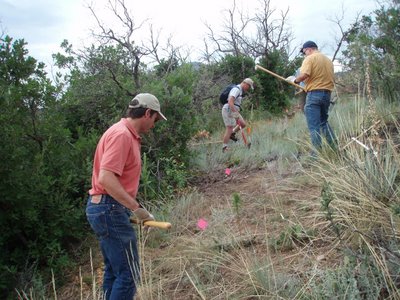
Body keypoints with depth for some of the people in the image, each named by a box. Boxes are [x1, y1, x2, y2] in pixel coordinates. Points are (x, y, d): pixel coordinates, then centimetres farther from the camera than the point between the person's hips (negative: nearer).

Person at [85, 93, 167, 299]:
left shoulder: (127, 135, 15)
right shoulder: (122, 135, -17)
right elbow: (106, 178, -27)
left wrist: (132, 208, 16)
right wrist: (136, 207, -24)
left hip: (107, 208, 11)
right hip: (111, 210, -11)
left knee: (114, 271, 17)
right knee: (128, 274, -5)